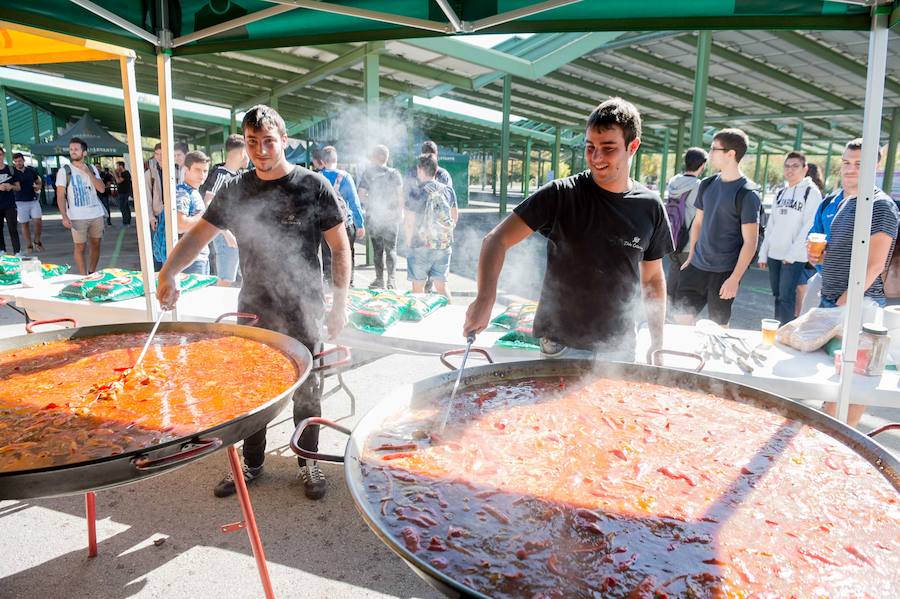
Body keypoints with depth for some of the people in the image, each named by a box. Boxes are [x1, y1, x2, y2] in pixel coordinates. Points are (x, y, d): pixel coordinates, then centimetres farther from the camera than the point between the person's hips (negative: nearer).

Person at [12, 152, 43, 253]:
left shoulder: (32, 170, 5)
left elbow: (39, 182, 15)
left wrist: (39, 187, -5)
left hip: (34, 200, 1)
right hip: (21, 202, -1)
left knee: (38, 221, -8)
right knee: (24, 224, 4)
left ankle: (37, 241, 14)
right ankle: (29, 246, 12)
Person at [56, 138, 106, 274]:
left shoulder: (92, 168, 10)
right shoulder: (64, 171, 0)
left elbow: (102, 189, 0)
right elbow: (60, 196, -4)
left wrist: (88, 173, -9)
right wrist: (64, 216, -14)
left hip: (96, 214, 3)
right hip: (77, 217, -3)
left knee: (95, 245, 8)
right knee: (80, 247, -2)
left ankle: (92, 275, 20)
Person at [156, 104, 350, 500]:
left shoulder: (314, 187, -8)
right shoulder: (236, 190, 3)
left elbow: (340, 248, -5)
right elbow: (198, 235, 5)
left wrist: (340, 303, -10)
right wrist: (167, 273, -11)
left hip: (302, 312, -3)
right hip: (252, 309, 4)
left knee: (306, 391, 9)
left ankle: (309, 463, 28)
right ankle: (251, 463, 33)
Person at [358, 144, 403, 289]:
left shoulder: (368, 173, -2)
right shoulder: (394, 173, -1)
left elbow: (361, 195, -5)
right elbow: (399, 195, -4)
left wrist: (372, 204, 10)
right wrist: (401, 212, 5)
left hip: (373, 216, 0)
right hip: (391, 217, 0)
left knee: (377, 250, 9)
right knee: (391, 249, 5)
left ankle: (379, 279, 10)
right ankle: (392, 279, -4)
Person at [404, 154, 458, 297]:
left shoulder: (416, 195, -12)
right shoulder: (448, 190, 3)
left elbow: (408, 223, -10)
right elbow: (455, 216, 14)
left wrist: (409, 242, 5)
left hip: (421, 246, -4)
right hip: (444, 246, 4)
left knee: (418, 287, 9)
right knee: (441, 287, 11)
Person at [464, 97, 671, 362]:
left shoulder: (650, 207, -2)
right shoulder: (561, 195, -12)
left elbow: (653, 278, 9)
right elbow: (497, 240, -14)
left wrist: (658, 343, 7)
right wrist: (485, 299, -29)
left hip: (620, 347, 3)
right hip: (561, 345, -3)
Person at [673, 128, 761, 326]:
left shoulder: (747, 193, -11)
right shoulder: (707, 184, 6)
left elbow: (750, 242, -13)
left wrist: (735, 279, -16)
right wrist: (690, 257, 14)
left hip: (724, 272, -5)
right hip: (697, 266, 5)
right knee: (681, 317, 6)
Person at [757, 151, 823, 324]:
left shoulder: (811, 192, -5)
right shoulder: (780, 193, 15)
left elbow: (809, 226, -12)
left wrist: (792, 254, -17)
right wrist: (763, 253, 12)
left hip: (795, 257, -6)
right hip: (774, 254, 6)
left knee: (786, 297, -8)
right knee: (777, 295, 11)